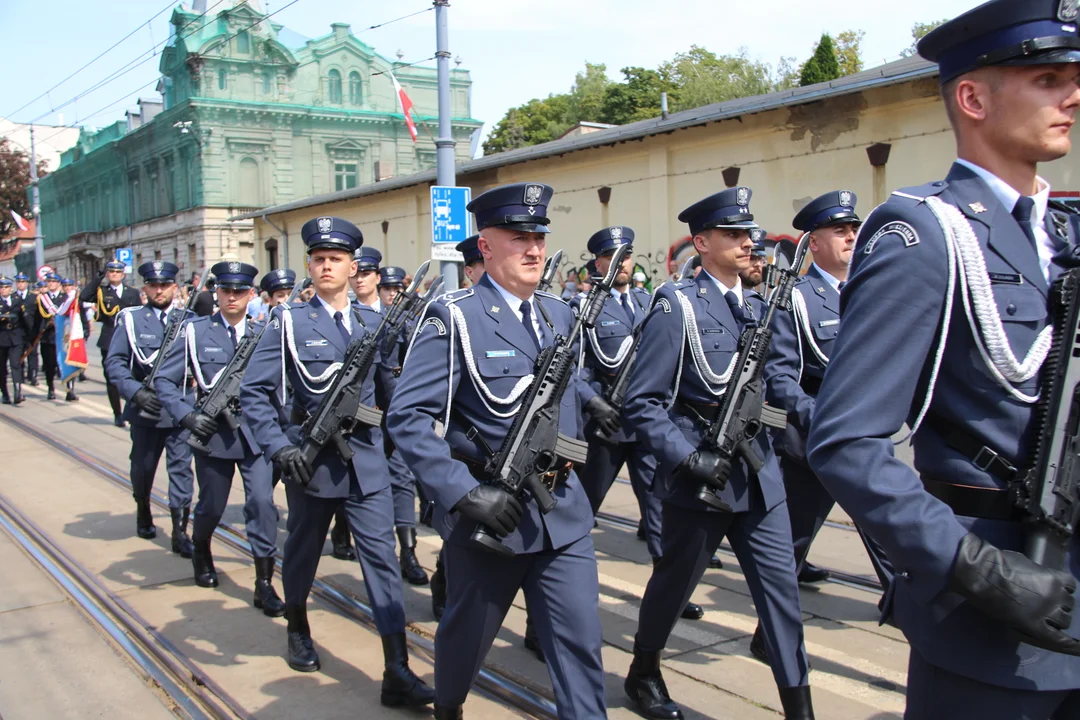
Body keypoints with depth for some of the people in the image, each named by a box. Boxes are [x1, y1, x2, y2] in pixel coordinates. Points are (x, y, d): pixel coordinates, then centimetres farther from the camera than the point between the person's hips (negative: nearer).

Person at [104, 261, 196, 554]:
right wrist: (136, 391, -16)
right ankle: (143, 513, 42)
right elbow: (114, 362, -4)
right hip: (145, 409, 0)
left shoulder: (187, 320, 5)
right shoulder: (130, 319, 0)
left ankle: (180, 532, 2)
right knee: (143, 467, 16)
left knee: (181, 468, -3)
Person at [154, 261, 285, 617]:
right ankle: (201, 552, 47)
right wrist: (187, 415, -14)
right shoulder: (195, 331, -1)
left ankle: (264, 584, 1)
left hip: (255, 431, 1)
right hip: (213, 433, 0)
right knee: (211, 507, 14)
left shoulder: (262, 334, 4)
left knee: (262, 502, -9)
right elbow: (164, 380, -2)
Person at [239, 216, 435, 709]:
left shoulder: (373, 323, 6)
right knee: (303, 551, 16)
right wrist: (280, 447, -17)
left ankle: (397, 673, -3)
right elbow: (254, 391, -7)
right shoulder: (288, 322, -3)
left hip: (366, 458, 2)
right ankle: (298, 630, 44)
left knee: (382, 556, -4)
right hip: (311, 459, -1)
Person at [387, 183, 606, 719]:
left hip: (563, 511, 5)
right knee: (467, 630, 16)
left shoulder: (559, 314, 9)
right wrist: (465, 492, -23)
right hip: (489, 514, -4)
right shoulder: (454, 318, -12)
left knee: (580, 637, 1)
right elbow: (407, 416, -17)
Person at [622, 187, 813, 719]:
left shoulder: (756, 307, 9)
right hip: (700, 476, -5)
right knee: (675, 581, 11)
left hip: (758, 472, 5)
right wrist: (690, 459, -20)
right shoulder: (677, 306, -10)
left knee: (780, 584, 4)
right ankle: (643, 676, 35)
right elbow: (641, 403, -13)